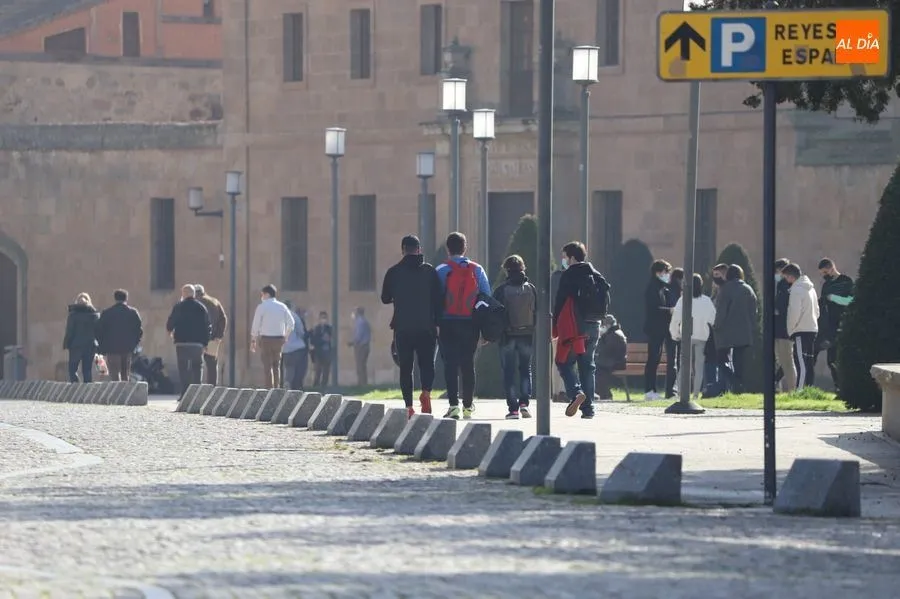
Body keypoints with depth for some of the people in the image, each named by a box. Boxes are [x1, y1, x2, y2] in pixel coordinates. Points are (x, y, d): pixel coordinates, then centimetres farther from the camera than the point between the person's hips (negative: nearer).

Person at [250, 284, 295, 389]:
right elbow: (291, 323, 4)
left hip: (265, 339, -4)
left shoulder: (262, 307, -6)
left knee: (267, 366, -2)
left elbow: (255, 325, -6)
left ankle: (269, 389, -8)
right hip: (279, 339, 4)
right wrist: (286, 336, 16)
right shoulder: (282, 307, 6)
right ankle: (276, 388, 12)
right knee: (276, 366, 14)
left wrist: (253, 341, 0)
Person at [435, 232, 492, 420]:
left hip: (448, 324, -3)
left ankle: (454, 404, -15)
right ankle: (468, 406, 16)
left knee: (450, 364, -4)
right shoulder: (477, 270, 6)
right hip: (471, 324, 3)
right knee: (468, 364, 12)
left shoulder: (441, 271, -3)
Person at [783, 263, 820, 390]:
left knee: (801, 364, -12)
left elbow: (795, 312, -17)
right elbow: (816, 310, 20)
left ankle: (800, 390, -16)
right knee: (809, 364, 11)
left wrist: (790, 330, -6)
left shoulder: (797, 289, -12)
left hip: (801, 331, -9)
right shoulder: (810, 288, 16)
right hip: (813, 328, 9)